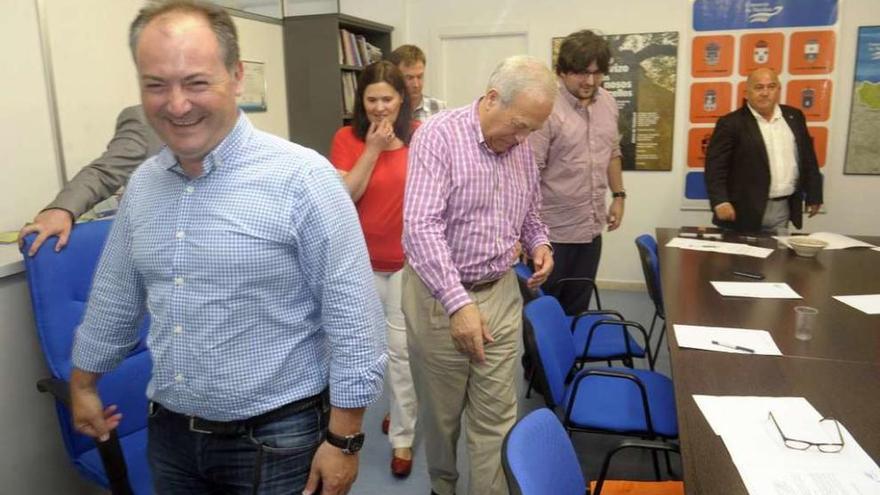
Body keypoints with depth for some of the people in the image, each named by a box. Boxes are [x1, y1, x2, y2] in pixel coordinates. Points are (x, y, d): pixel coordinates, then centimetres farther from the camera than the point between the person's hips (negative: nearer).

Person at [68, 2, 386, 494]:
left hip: (278, 440, -5)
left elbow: (353, 319, -17)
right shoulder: (142, 183, 1)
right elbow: (116, 297, 14)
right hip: (169, 433, 6)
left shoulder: (302, 178, -19)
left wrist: (343, 440, -15)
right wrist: (83, 382, 22)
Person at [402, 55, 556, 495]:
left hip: (501, 293, 5)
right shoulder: (438, 135, -16)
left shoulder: (521, 148, 5)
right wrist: (458, 302, -31)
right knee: (441, 411, 14)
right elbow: (421, 227, -25)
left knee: (496, 414, 8)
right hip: (440, 295, -4)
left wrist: (539, 244, -1)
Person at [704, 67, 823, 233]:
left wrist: (814, 195, 16)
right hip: (745, 212, -5)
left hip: (784, 209, 5)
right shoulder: (732, 123, -8)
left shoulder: (794, 117, 9)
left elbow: (807, 157, 16)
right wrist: (720, 202, -23)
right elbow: (715, 166, -12)